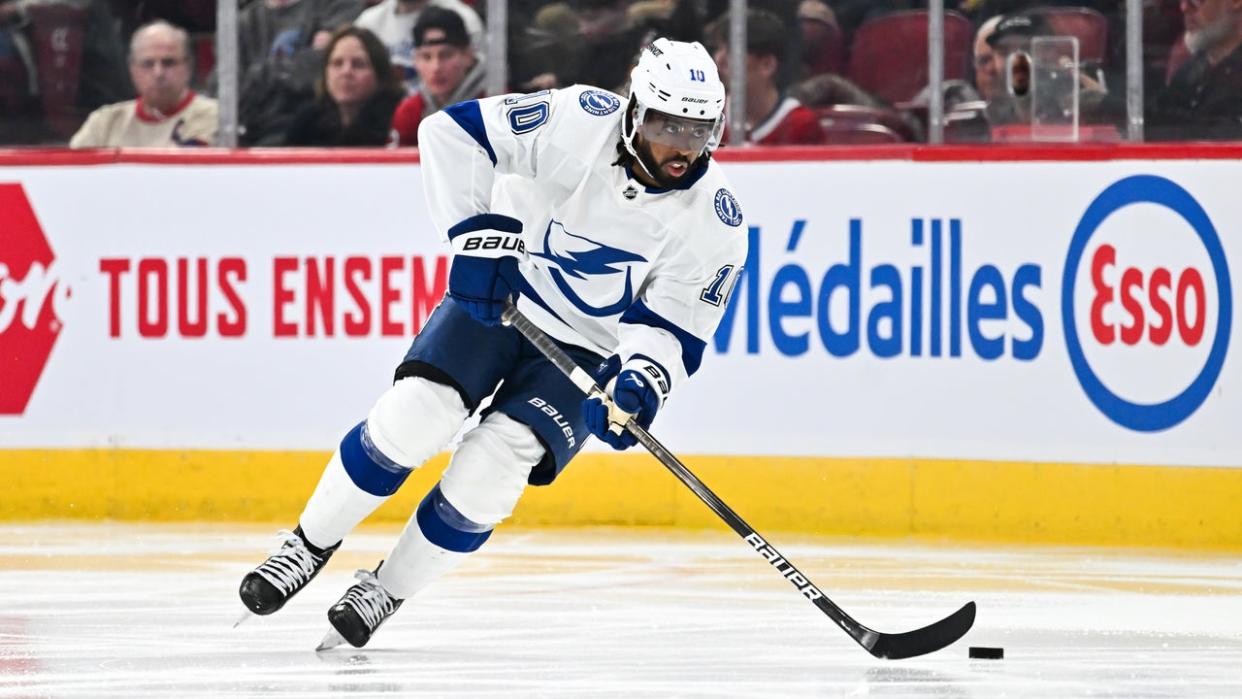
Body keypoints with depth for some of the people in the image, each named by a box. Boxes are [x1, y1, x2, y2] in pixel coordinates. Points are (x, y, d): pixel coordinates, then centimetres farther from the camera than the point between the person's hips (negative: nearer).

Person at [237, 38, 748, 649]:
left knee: (492, 466, -19)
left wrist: (640, 383, -36)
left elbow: (672, 327, -15)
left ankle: (386, 590, 1)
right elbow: (453, 132, -20)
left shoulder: (714, 221, -17)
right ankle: (310, 544, 2)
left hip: (586, 352, 0)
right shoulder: (580, 122, -21)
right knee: (414, 415, -20)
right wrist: (476, 232, -28)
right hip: (496, 296, 0)